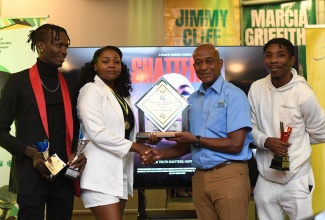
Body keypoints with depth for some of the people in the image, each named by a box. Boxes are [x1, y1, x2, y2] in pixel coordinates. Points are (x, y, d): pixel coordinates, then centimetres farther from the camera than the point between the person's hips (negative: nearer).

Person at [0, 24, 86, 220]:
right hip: (31, 176, -4)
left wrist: (78, 153, -2)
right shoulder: (19, 81, -1)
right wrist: (30, 152, -15)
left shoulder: (71, 83, 11)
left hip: (65, 175, 4)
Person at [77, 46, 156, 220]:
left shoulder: (122, 95, 18)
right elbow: (97, 133, -17)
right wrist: (136, 147, -15)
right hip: (100, 174, -8)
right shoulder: (91, 90, -6)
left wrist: (146, 140, -4)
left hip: (120, 172, 8)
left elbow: (125, 131, 13)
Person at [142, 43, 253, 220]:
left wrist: (196, 139, -11)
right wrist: (160, 154, 1)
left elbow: (235, 144, -14)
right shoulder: (192, 99, 12)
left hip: (228, 175, -5)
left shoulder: (234, 95, -8)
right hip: (200, 177, 6)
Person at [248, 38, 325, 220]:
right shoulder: (256, 89, -3)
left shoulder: (303, 93, -13)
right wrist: (266, 142, -15)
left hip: (296, 180, -3)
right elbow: (251, 127, 3)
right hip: (266, 179, 3)